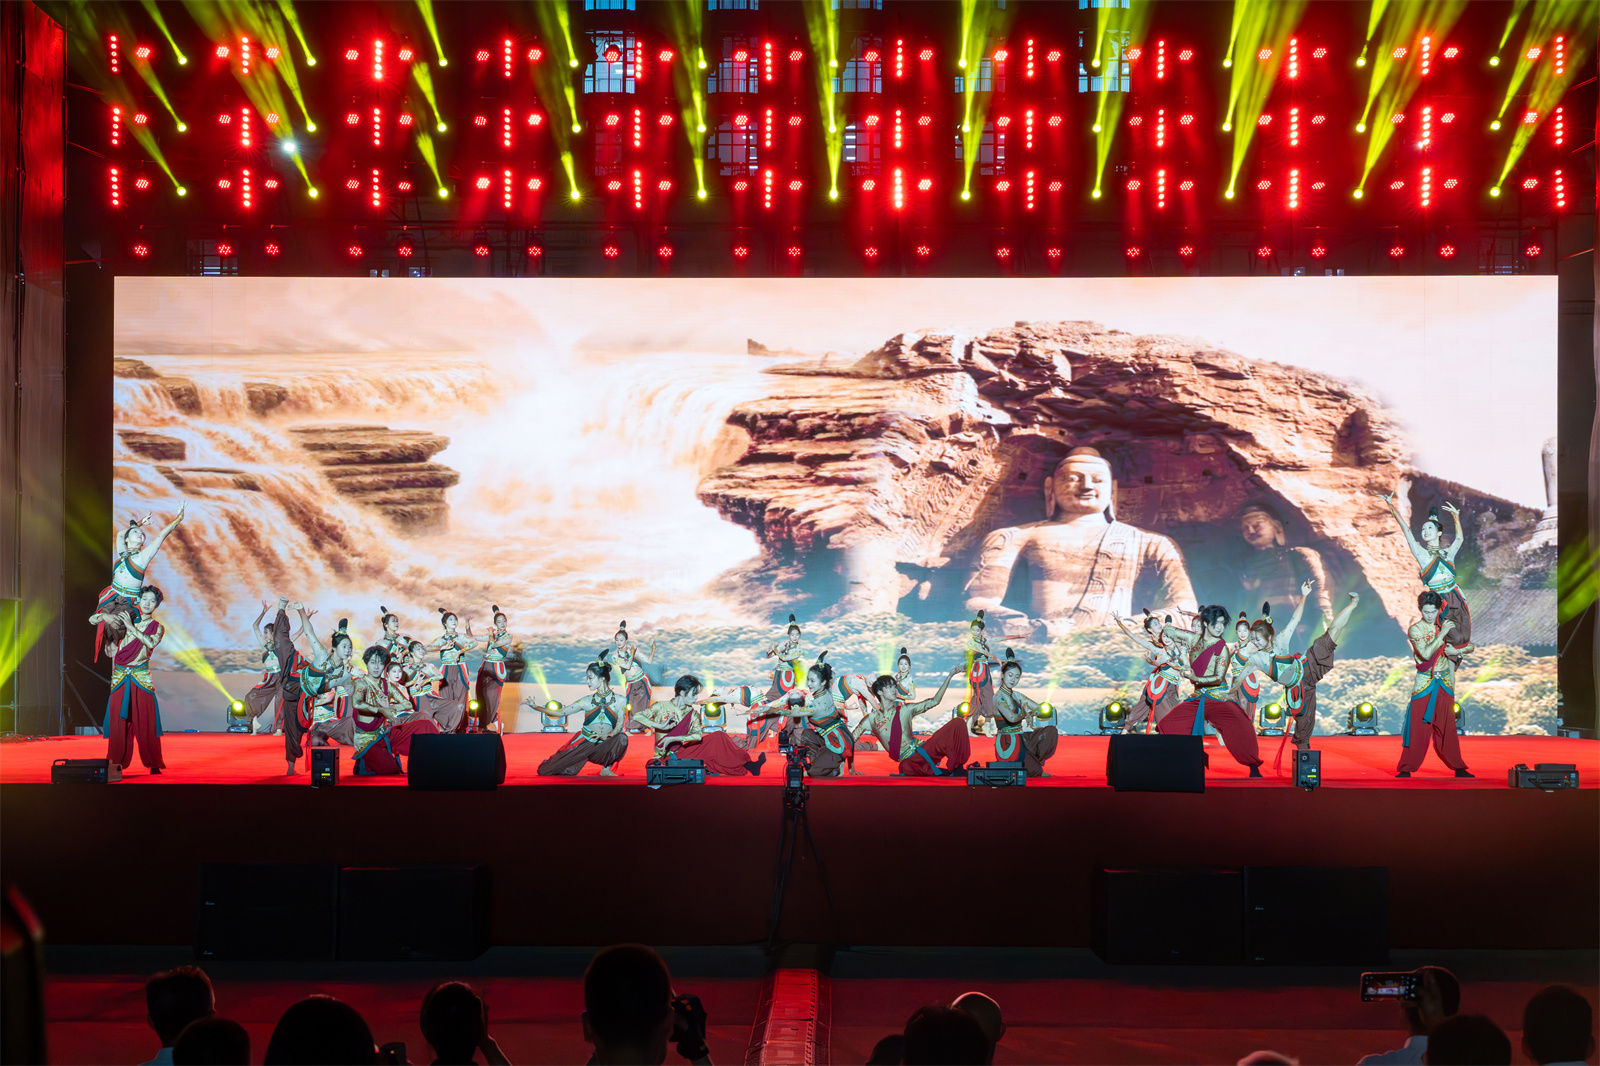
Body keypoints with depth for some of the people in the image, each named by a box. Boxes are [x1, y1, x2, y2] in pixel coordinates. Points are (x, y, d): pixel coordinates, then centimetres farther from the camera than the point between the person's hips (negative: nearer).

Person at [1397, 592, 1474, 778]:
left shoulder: (1445, 625, 6)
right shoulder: (1415, 629, -6)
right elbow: (1425, 654, -20)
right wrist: (1442, 634, -20)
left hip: (1444, 683, 3)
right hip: (1424, 683, -3)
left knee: (1447, 727, 8)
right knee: (1419, 727, -5)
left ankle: (1458, 767, 16)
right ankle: (1406, 769, 0)